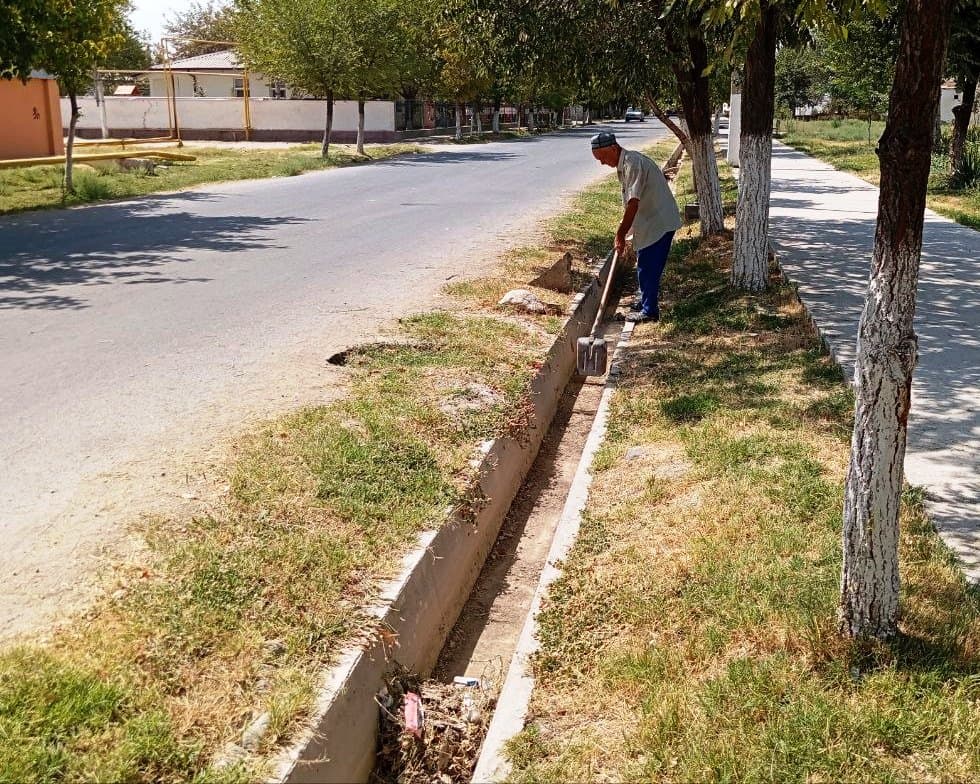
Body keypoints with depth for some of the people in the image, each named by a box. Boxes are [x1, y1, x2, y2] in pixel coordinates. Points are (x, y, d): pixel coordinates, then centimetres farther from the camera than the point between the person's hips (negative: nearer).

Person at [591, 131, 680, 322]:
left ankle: (650, 310, 4)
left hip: (659, 222, -10)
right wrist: (623, 226, 22)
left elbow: (633, 202, -28)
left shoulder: (633, 164, -24)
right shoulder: (623, 164, 8)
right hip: (651, 220, 10)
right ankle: (646, 301, 34)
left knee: (648, 266, -4)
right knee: (645, 265, 19)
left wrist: (621, 233, -25)